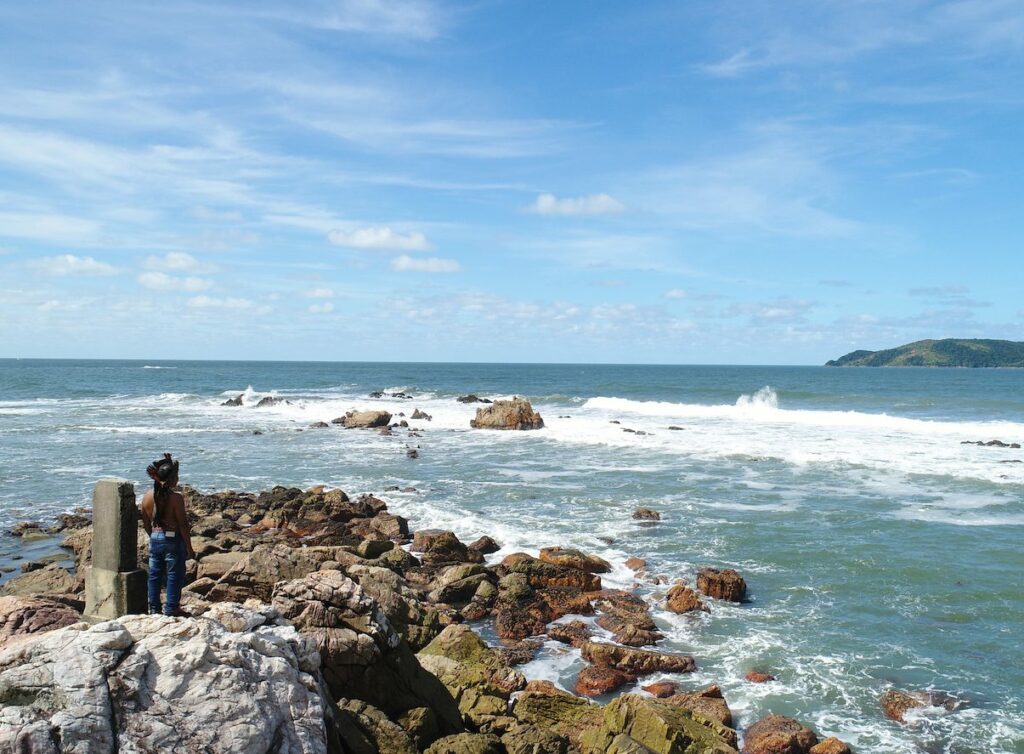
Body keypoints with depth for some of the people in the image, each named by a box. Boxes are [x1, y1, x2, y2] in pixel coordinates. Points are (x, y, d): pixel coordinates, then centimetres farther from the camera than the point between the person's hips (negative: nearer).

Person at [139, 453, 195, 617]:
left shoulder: (147, 497, 1)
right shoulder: (176, 497, -18)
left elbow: (146, 523, 10)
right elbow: (183, 524, -15)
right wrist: (189, 548, -8)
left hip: (155, 538, 6)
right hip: (173, 539, -6)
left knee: (155, 574, 15)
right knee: (175, 574, 5)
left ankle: (154, 607, 22)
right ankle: (171, 608, 10)